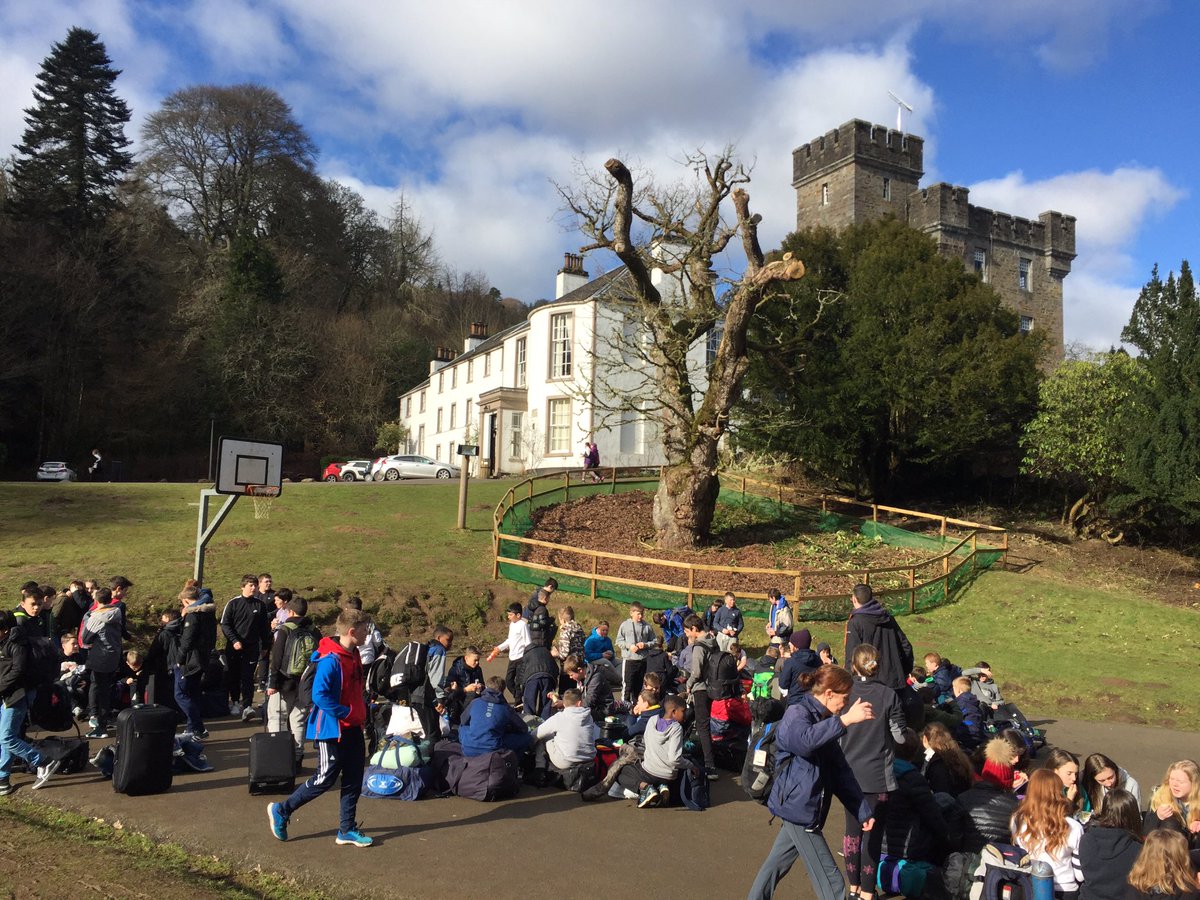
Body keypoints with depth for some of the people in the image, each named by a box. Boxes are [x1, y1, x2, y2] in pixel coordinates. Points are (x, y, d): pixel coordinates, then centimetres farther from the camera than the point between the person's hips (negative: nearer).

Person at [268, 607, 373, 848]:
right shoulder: (330, 660, -22)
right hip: (331, 729, -9)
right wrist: (348, 712, -22)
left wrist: (363, 709, 6)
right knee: (324, 779, 2)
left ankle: (347, 830, 22)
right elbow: (319, 695, -27)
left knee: (353, 780, 11)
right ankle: (281, 811, 22)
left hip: (352, 729, 9)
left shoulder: (354, 655, 7)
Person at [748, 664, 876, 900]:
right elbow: (804, 741, -39)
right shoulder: (797, 714, -14)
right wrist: (845, 719, -41)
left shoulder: (823, 722, 14)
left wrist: (863, 810, 12)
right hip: (798, 806, -9)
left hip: (807, 808, 9)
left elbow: (840, 771, 15)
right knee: (829, 878, -4)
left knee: (778, 863, 19)